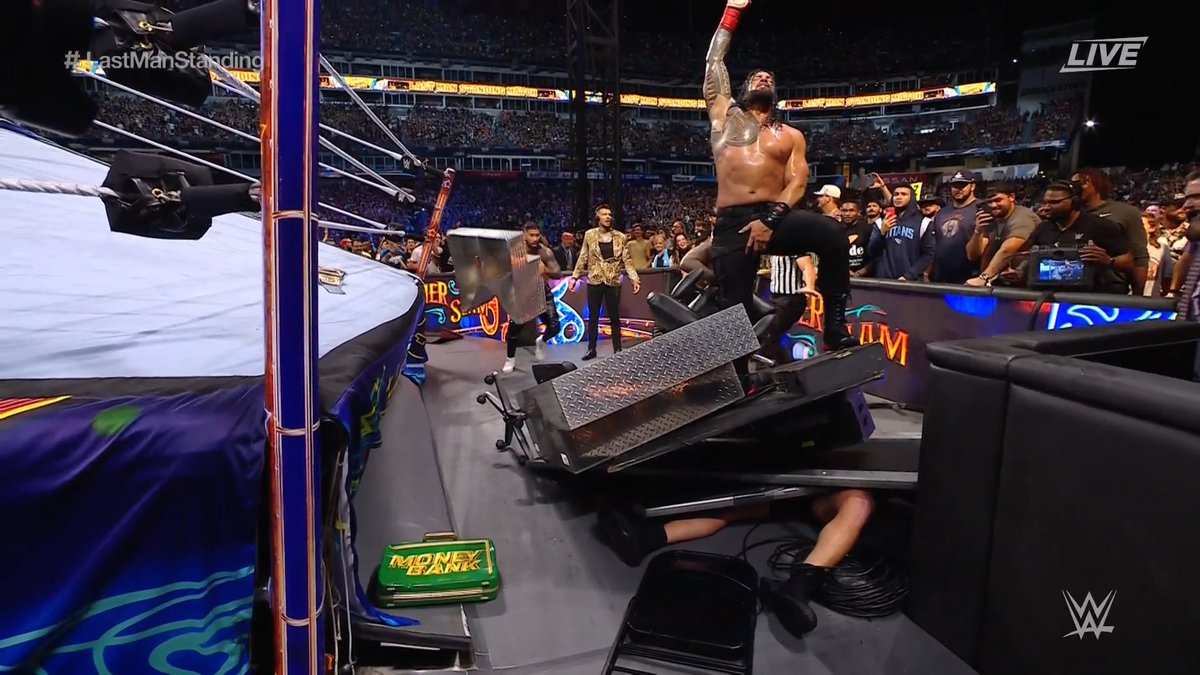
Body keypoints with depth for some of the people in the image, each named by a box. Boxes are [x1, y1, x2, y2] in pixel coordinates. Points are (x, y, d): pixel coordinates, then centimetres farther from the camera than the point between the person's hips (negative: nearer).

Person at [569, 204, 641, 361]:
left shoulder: (620, 237, 1)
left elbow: (627, 260, 2)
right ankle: (591, 349, 18)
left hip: (613, 282, 0)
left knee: (614, 317, 7)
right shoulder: (589, 235, 2)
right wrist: (575, 277, -1)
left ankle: (617, 350, 16)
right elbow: (583, 258, 5)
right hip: (594, 282, 0)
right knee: (593, 317, 8)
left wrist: (634, 278, -8)